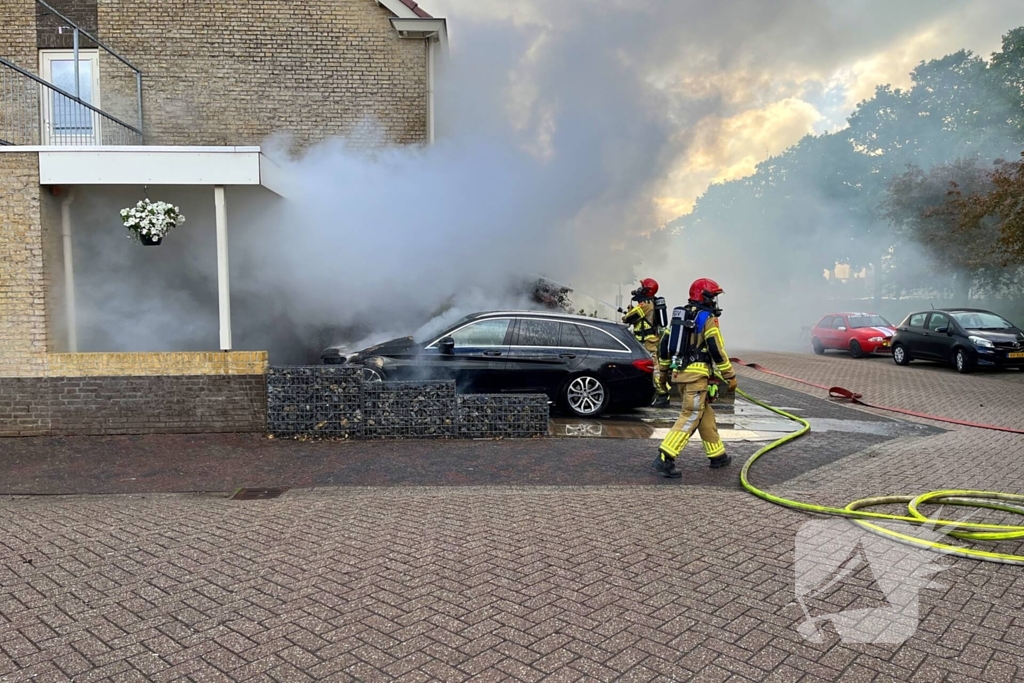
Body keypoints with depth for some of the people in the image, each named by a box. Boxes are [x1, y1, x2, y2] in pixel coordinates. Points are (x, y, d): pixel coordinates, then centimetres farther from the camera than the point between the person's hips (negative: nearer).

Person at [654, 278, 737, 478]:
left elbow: (666, 343, 17)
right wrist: (730, 376, -4)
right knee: (690, 417, -7)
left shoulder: (680, 314, 16)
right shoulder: (707, 318, -8)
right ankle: (665, 458, -15)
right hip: (696, 374, -8)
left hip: (679, 372, 9)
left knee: (705, 415, 17)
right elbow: (717, 350, -12)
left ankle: (717, 456, 26)